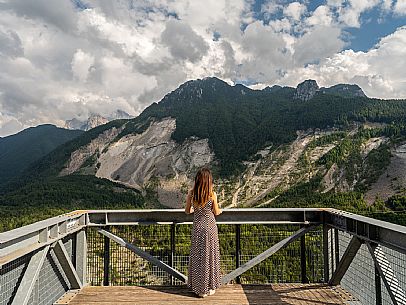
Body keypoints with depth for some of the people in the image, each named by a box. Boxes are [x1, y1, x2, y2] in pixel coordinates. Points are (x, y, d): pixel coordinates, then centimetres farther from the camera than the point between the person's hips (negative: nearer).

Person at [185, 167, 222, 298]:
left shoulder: (191, 193, -9)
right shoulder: (212, 194, -15)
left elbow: (187, 211, 1)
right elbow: (216, 212, -4)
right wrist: (220, 210, 19)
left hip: (197, 226, 2)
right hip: (210, 226, -2)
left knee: (197, 256, 14)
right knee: (210, 256, 13)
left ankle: (199, 287, 26)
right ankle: (209, 287, 25)